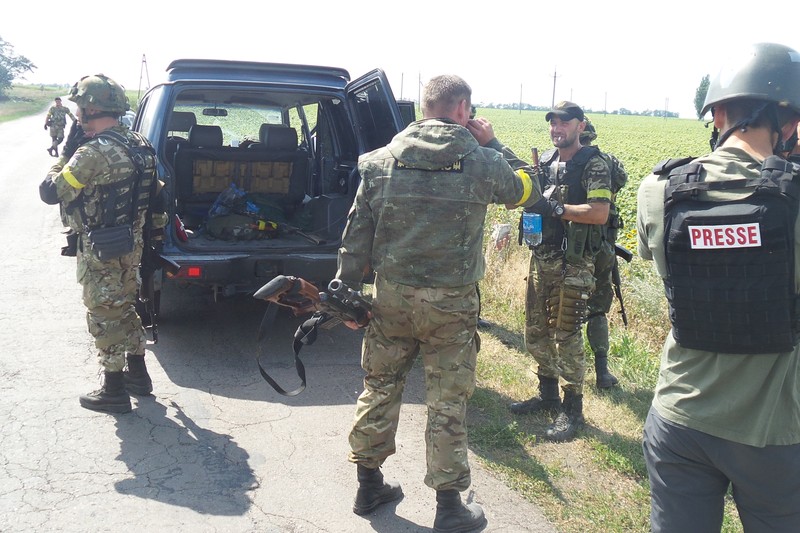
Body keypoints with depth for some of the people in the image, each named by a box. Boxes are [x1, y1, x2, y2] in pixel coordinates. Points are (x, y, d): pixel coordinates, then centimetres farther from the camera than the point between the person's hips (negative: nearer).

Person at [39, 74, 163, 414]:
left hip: (100, 250, -8)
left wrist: (66, 151, -6)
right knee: (124, 309, 22)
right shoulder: (137, 145, 3)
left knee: (104, 317, 4)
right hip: (131, 243, 8)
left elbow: (49, 192, -16)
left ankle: (113, 392, 15)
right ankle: (137, 374, 34)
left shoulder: (93, 152, -23)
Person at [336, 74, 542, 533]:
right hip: (451, 304, -3)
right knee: (448, 404, 8)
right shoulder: (481, 162, -8)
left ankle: (369, 484, 32)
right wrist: (493, 145, 15)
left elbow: (356, 234, 1)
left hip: (390, 295, 3)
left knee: (380, 388, 17)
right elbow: (530, 192, 10)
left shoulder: (382, 161, 0)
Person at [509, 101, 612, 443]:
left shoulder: (593, 165, -7)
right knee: (536, 331, 13)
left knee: (567, 335, -5)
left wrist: (556, 208, -22)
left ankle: (573, 409, 7)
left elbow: (600, 213, -18)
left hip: (573, 264, -7)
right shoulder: (544, 162, 13)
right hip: (541, 258, 7)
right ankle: (548, 394, 30)